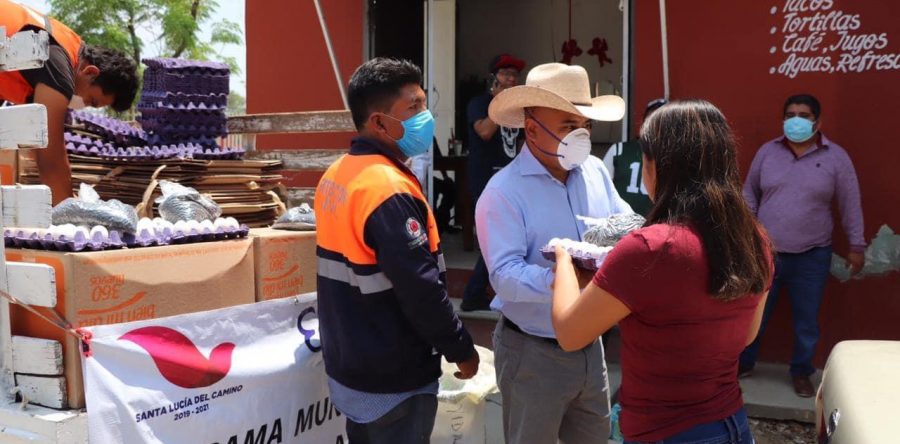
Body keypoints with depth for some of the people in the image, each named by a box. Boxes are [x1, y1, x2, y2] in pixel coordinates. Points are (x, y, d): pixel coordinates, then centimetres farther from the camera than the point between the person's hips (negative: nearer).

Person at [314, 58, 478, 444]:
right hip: (393, 379, -9)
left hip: (347, 366, 9)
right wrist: (461, 349, -12)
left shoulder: (336, 175, 5)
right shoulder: (390, 190, -25)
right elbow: (421, 288, -26)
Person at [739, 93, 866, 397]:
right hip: (765, 252, 1)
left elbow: (850, 205, 1)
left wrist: (856, 246, 0)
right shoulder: (767, 152, 2)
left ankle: (801, 373, 28)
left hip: (811, 256, -1)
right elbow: (749, 194, 9)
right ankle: (743, 364, 28)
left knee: (806, 320, 9)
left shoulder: (835, 157, -3)